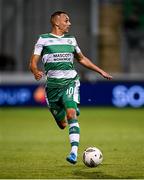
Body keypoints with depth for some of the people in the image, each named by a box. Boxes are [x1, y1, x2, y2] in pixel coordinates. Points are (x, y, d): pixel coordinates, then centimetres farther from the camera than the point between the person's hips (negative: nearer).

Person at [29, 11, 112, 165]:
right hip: (52, 85, -1)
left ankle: (74, 153, -31)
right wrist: (36, 71, -24)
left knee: (71, 114, -24)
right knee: (62, 124, 4)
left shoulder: (71, 40, 15)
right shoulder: (43, 39, 4)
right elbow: (33, 62, -1)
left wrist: (101, 71, 28)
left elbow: (81, 59, 29)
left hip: (70, 82, 1)